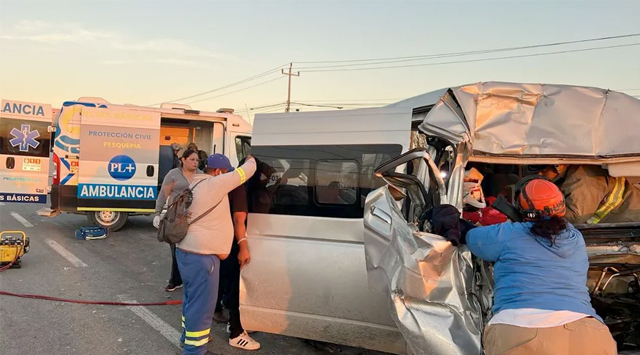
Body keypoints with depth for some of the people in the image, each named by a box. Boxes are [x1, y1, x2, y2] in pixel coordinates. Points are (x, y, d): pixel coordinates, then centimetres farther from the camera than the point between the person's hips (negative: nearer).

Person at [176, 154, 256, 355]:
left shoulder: (196, 185, 16)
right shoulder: (214, 184, -16)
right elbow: (247, 171, -10)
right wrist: (250, 160, 10)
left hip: (187, 251, 11)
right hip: (201, 256, -11)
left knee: (192, 298, 24)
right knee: (201, 304, -2)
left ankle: (188, 337, 39)